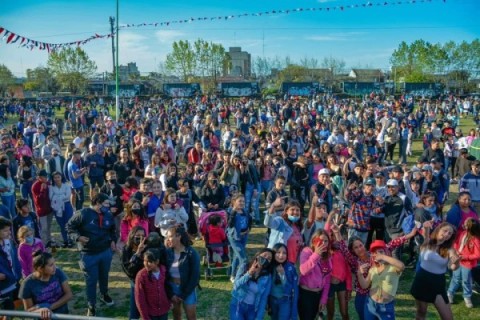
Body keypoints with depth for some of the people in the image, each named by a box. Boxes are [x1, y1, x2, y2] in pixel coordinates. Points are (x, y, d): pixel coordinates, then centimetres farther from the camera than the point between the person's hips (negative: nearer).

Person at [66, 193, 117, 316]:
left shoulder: (109, 216, -1)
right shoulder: (83, 214, -18)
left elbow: (112, 230, 17)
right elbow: (70, 226, -8)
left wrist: (113, 241, 3)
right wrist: (77, 237, -23)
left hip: (106, 252, 5)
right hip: (89, 254, -4)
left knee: (104, 276, 23)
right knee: (91, 280, 6)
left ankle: (104, 295, 49)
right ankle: (91, 306, 22)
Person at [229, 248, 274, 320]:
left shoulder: (267, 276, -6)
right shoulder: (245, 267, -6)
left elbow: (264, 298, -5)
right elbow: (236, 285, -15)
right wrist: (249, 273, -25)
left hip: (253, 309, 1)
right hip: (237, 306, -1)